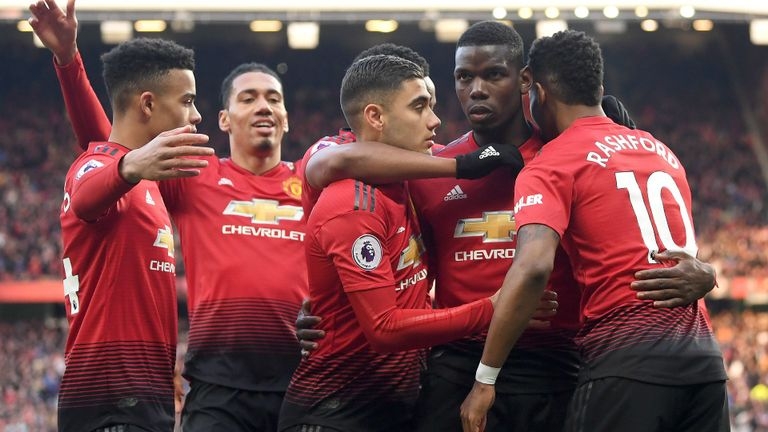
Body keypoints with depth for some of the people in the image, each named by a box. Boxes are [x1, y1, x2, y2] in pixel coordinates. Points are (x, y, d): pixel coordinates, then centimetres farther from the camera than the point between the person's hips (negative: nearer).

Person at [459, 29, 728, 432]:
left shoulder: (553, 164, -3)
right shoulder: (663, 152, 19)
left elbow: (533, 267, -17)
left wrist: (485, 378, -15)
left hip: (626, 358, -7)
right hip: (703, 355, 7)